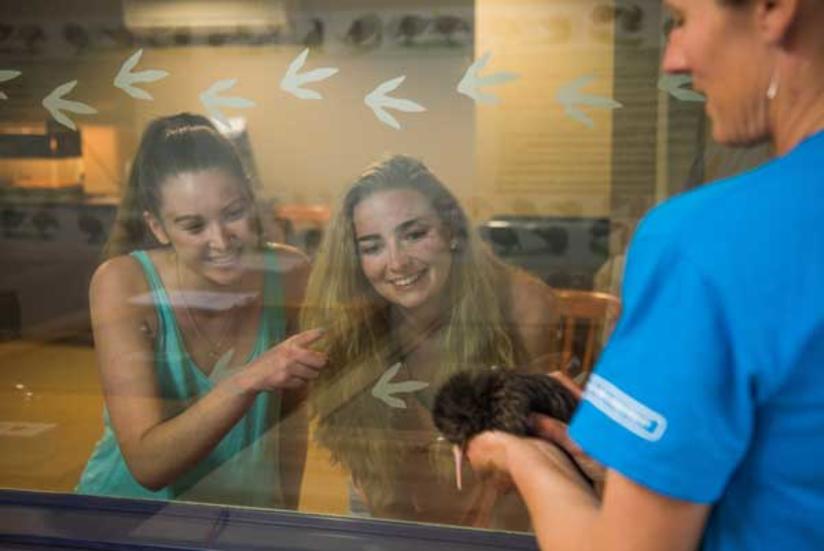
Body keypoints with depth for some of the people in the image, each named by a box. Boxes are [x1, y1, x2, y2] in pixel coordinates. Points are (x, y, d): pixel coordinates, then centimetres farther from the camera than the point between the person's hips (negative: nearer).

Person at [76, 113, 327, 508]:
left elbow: (289, 412, 3)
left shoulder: (288, 273, -12)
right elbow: (147, 465, -25)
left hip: (242, 521, 2)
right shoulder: (121, 284, -19)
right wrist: (249, 381, -36)